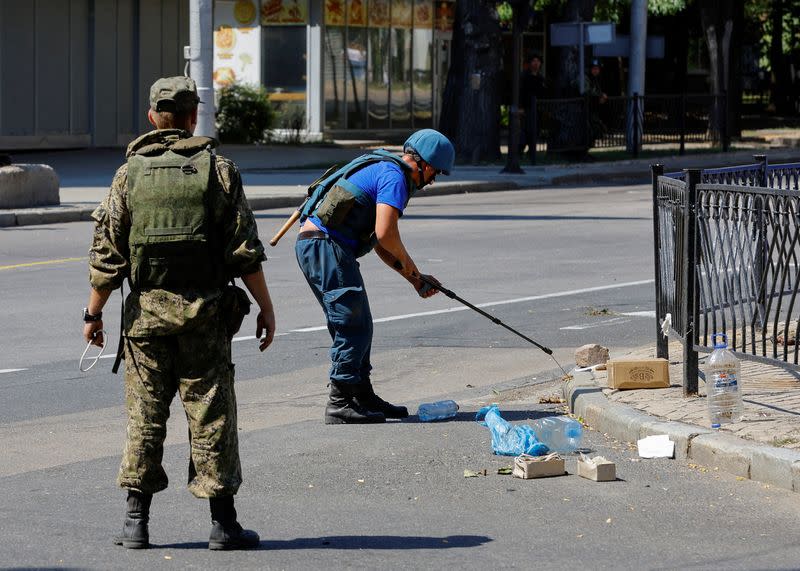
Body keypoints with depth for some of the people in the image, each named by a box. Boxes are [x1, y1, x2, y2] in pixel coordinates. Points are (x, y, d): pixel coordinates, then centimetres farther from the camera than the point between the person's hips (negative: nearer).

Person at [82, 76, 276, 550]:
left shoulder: (130, 173, 1)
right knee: (212, 414, 3)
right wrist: (266, 308, 1)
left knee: (145, 414, 7)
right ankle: (223, 524, 4)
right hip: (205, 313, -1)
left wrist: (94, 313, 8)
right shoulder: (218, 170, -3)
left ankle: (137, 521, 7)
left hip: (146, 311, 1)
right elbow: (246, 251, -6)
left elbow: (107, 254, 0)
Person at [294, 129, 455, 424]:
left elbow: (379, 243, 27)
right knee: (353, 325, -7)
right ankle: (340, 404, -5)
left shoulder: (379, 169, 25)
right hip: (326, 245, -10)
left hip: (311, 243, 10)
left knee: (357, 326, 16)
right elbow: (385, 234, -19)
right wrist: (407, 262, 1)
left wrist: (414, 278, 22)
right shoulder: (394, 176, -8)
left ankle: (363, 397, 23)